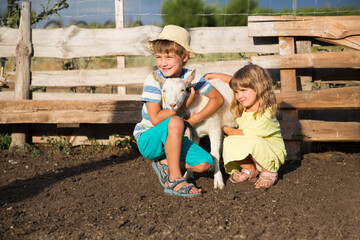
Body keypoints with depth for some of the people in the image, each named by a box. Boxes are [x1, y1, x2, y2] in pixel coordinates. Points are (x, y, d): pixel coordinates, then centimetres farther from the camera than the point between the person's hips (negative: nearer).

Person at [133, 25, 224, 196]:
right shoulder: (153, 80, -18)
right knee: (175, 122, -36)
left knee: (205, 163, -17)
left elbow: (218, 99, 1)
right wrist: (185, 105, -22)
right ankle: (174, 181, -27)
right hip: (148, 139, -5)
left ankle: (164, 164, 6)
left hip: (171, 139, 5)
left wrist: (197, 117, -13)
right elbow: (155, 119, -24)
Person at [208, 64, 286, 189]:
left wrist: (224, 128, -7)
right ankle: (250, 170, 2)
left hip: (274, 152, -7)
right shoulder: (244, 106, -6)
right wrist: (211, 75, 1)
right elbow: (232, 80, 8)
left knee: (252, 142, -37)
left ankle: (269, 173, -12)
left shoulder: (264, 116, -29)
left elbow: (243, 134, -20)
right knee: (229, 142, -18)